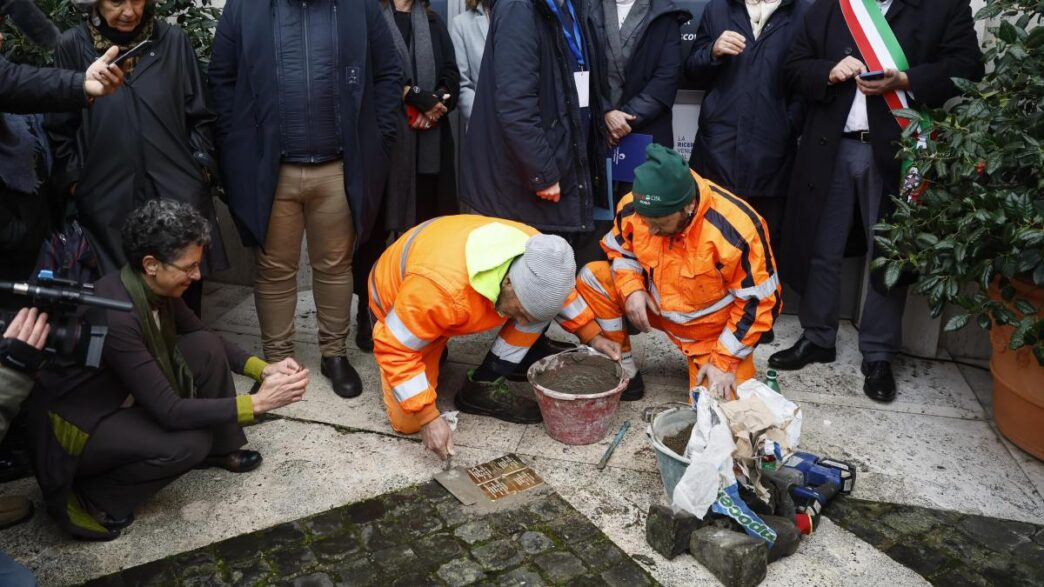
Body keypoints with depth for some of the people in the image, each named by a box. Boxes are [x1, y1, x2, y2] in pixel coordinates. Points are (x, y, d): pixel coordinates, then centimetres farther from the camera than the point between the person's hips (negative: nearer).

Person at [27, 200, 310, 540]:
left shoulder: (156, 289, -11)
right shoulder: (115, 317, -35)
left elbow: (205, 337, 6)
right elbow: (170, 412, -33)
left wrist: (261, 368, -10)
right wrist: (258, 403, -32)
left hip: (123, 398, 8)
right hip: (76, 423, -8)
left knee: (206, 349, -8)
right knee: (188, 443, -27)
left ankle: (219, 449, 12)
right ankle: (84, 497, -4)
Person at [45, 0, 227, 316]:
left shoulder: (173, 41, 3)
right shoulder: (73, 46, 2)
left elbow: (200, 116, 9)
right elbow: (60, 127, 7)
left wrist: (202, 166, 4)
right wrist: (72, 181, 3)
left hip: (179, 193, 1)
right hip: (108, 200, 0)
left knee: (186, 289, 5)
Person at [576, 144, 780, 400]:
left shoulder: (735, 230, -32)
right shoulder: (632, 208, -19)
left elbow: (759, 301, -21)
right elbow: (620, 249, 4)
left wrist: (724, 361, -19)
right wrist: (631, 289, -17)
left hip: (714, 328, -4)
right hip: (656, 305, 4)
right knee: (592, 279, -14)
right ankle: (624, 371, -2)